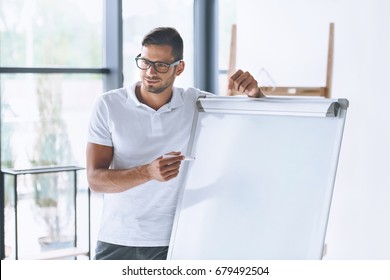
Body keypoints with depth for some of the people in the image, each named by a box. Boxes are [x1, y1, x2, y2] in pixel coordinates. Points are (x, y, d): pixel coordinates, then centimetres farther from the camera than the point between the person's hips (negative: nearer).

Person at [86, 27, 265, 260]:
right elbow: (95, 178, -10)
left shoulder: (197, 104, 1)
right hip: (117, 241, 0)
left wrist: (254, 94, -17)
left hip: (173, 243, 0)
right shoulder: (108, 106, -4)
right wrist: (148, 172, -27)